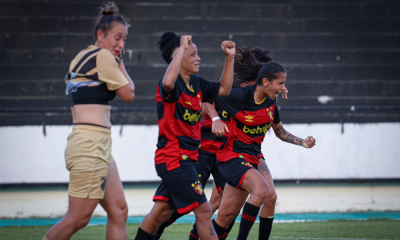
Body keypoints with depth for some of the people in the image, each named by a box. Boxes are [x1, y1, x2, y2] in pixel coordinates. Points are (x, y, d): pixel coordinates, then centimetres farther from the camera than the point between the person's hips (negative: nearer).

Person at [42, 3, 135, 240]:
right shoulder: (103, 56, -9)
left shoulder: (82, 57, 17)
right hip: (91, 143, -10)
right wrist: (120, 63, 9)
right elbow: (129, 94, -4)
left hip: (99, 144, 10)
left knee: (118, 211, 6)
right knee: (78, 219, -8)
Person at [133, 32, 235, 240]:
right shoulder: (173, 84, -16)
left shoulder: (196, 84, 10)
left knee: (161, 212, 15)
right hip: (174, 158, -9)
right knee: (203, 211, -9)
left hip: (187, 158, 9)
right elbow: (168, 83, -42)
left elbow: (224, 90, 22)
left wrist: (230, 58, 13)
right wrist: (182, 48, -35)